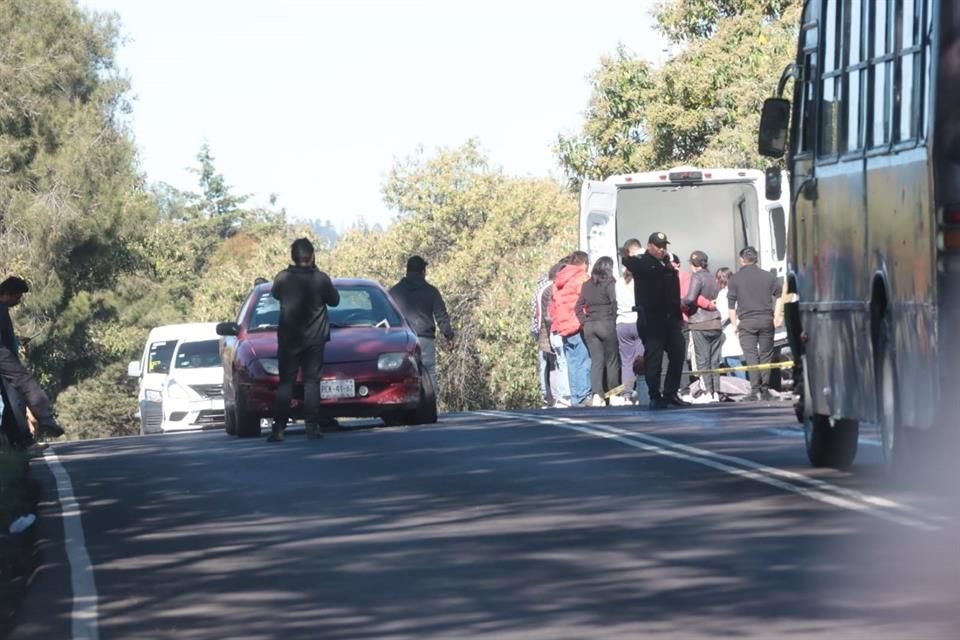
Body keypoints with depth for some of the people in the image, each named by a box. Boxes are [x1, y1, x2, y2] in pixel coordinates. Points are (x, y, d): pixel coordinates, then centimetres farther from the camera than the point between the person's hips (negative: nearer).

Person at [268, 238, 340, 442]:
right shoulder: (321, 278, -10)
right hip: (314, 339, -1)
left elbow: (274, 294, 13)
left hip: (288, 339, 1)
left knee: (285, 383, 5)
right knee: (311, 381, 2)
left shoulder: (283, 278, -7)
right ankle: (312, 426, -6)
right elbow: (334, 300, 6)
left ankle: (278, 428, -3)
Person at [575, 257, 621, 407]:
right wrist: (615, 320, -2)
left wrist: (585, 321, 9)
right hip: (607, 325, -5)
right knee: (612, 360, 5)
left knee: (596, 360, 2)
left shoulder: (586, 285, 9)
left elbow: (579, 307, 10)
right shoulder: (609, 284, -7)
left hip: (589, 326, 5)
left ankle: (597, 394, -13)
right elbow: (615, 303, -14)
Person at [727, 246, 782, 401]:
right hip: (766, 320, 2)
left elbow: (731, 304, 2)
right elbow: (779, 297, 9)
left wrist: (734, 324, 8)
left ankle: (755, 390, -11)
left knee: (751, 356, -2)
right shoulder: (768, 276, 7)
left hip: (746, 322, -2)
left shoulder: (735, 279, 2)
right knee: (766, 356, 7)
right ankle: (765, 390, 6)